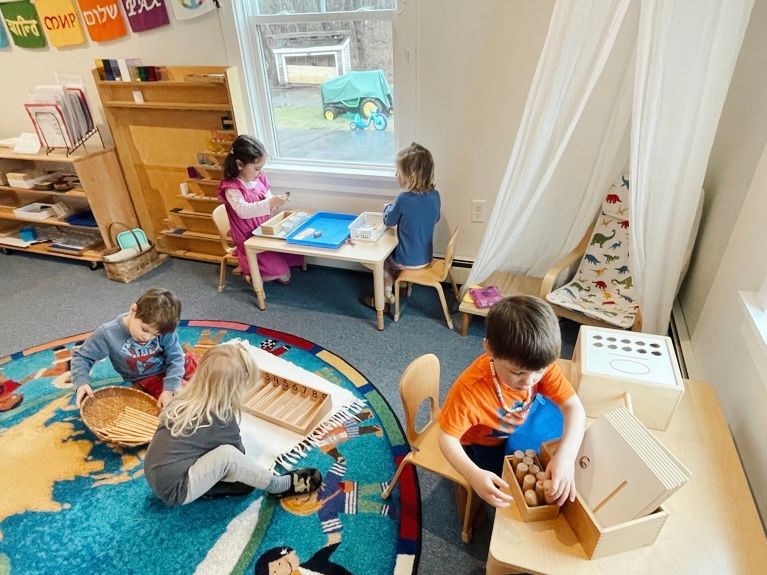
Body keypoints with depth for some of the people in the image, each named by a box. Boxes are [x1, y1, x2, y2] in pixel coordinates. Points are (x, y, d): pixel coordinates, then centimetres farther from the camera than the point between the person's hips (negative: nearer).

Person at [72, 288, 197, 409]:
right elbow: (82, 357, -8)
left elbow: (175, 358, -17)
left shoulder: (163, 331, -21)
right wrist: (81, 382, -25)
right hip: (148, 379, -2)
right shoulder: (108, 333, -21)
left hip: (168, 368, 2)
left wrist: (169, 389, -28)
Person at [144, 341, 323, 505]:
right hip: (174, 491, -7)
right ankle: (279, 486, -5)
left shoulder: (186, 399, -3)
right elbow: (238, 455, -4)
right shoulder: (223, 420, -22)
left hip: (157, 478, 8)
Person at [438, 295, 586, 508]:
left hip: (520, 431, 4)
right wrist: (474, 475, -50)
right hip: (482, 445, -4)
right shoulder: (470, 389, -42)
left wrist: (566, 456, -44)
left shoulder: (541, 365, -30)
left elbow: (574, 407, -27)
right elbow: (447, 437, -32)